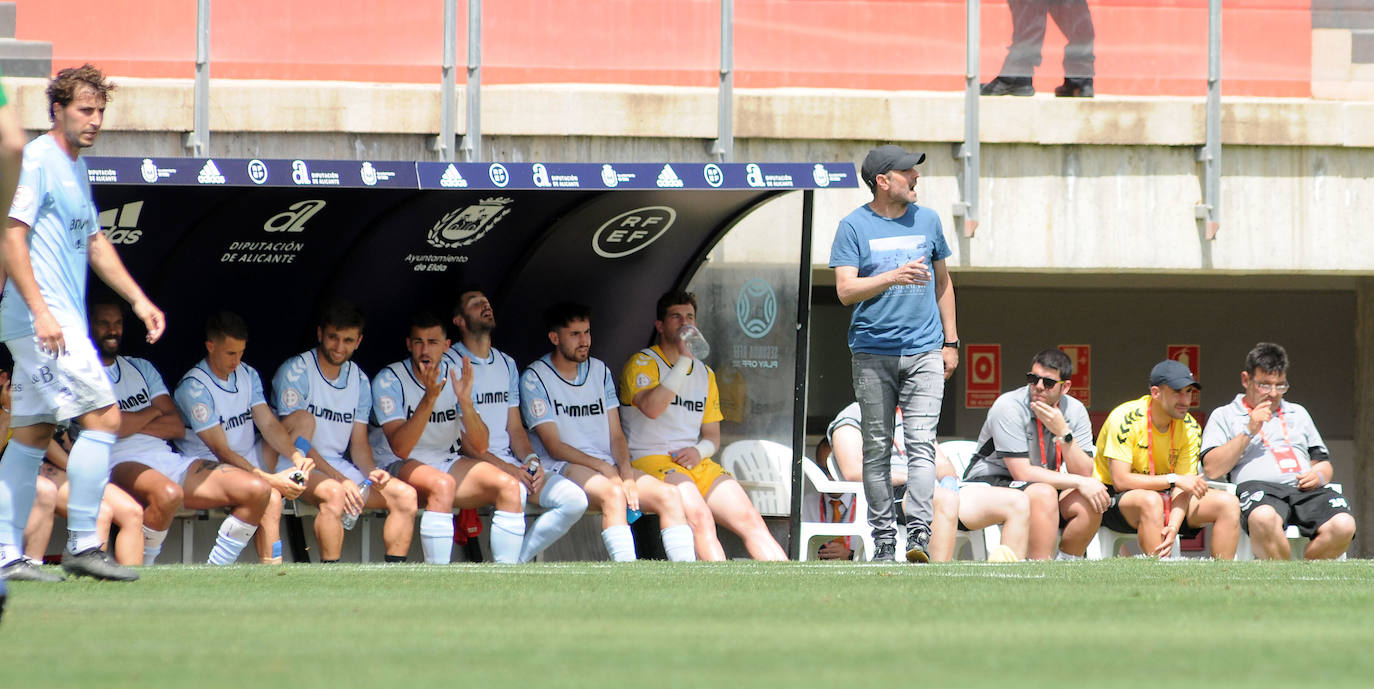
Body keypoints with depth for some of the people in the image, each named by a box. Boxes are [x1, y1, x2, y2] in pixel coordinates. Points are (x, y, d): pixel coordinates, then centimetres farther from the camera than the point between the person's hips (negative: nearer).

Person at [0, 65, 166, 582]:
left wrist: (138, 300, 22)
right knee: (103, 417, -13)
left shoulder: (76, 168, 19)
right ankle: (83, 543, -13)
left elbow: (94, 242, 28)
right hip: (42, 318, -10)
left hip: (60, 321, 10)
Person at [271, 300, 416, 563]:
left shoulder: (359, 381, 11)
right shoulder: (296, 372, -9)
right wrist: (339, 479, -24)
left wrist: (371, 472, -10)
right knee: (334, 493, -38)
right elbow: (297, 441, -14)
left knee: (405, 494, -13)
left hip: (340, 465, 7)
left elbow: (359, 442, 14)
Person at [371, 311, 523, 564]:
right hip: (397, 467, -5)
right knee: (443, 484, -37)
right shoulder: (389, 380, -12)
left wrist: (465, 400, -21)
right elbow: (400, 448, -24)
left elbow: (480, 447, -4)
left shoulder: (457, 375, 2)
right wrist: (430, 398, -33)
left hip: (447, 462, 5)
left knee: (509, 486, -18)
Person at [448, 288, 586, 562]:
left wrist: (532, 461, -2)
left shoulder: (507, 365, 21)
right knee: (514, 489, -38)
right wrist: (507, 469, -16)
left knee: (575, 500, -13)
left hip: (511, 465, 7)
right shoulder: (449, 363, -2)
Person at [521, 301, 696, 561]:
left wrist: (627, 474, -8)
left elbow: (616, 435, 13)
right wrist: (606, 470, -17)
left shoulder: (600, 371, 17)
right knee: (613, 494, -36)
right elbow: (554, 447, -8)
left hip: (607, 466, 6)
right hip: (563, 468, -6)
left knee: (669, 496, -17)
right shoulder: (535, 378, -2)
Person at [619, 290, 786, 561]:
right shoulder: (642, 364, 2)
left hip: (697, 464, 6)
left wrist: (699, 451, -2)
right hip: (651, 461, -6)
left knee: (750, 519, -14)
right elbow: (652, 407, -19)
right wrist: (684, 360, -17)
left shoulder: (704, 374, 22)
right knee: (700, 517, -33)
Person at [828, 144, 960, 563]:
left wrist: (950, 341, 15)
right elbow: (845, 290, -8)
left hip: (924, 353, 1)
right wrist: (893, 277, -23)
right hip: (873, 353, -1)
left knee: (921, 443, -11)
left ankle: (919, 534, -18)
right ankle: (884, 539, 8)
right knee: (877, 448, 2)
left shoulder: (927, 220, 11)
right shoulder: (854, 226, 0)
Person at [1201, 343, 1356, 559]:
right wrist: (1248, 432, -1)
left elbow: (1324, 463, 32)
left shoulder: (1298, 413, 32)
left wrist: (1319, 475, 6)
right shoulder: (1224, 416, 19)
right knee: (1264, 518, -43)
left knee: (1343, 525, -30)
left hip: (1308, 492, 4)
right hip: (1258, 486, -4)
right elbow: (1212, 469, 4)